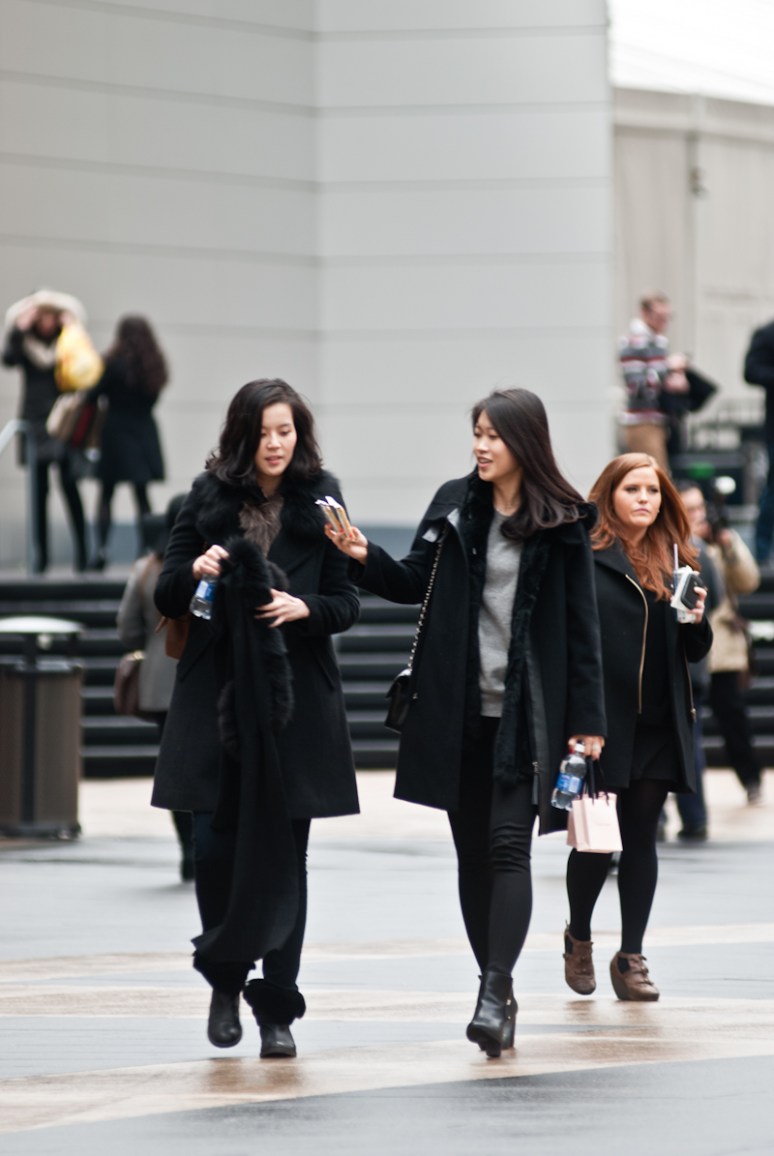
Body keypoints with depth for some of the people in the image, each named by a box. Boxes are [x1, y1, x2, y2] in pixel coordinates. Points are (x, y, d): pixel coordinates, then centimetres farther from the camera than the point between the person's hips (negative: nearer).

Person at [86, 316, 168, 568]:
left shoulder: (115, 364, -12)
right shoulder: (154, 366, 3)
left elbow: (95, 393, -7)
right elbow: (152, 398, 10)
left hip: (117, 431, -5)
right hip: (144, 433, 5)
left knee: (106, 494, 2)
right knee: (142, 494, 8)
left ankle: (102, 550, -6)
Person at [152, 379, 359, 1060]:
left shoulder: (321, 502, 5)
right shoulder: (208, 499, 6)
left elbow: (347, 603, 6)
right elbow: (167, 598, 8)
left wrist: (305, 608, -14)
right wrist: (194, 572, -13)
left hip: (296, 699, 0)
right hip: (218, 694, 0)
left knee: (282, 852, 0)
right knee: (216, 842, -6)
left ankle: (277, 1005, 8)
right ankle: (225, 978, 17)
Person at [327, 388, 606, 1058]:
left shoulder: (562, 523, -2)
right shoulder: (455, 505, 5)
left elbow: (581, 625, -1)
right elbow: (415, 584, 11)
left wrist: (587, 720, -3)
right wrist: (366, 558, -9)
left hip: (526, 713, -4)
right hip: (458, 709, 4)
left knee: (508, 846, -13)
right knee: (472, 851, 8)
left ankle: (496, 992, -18)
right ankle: (497, 993, 18)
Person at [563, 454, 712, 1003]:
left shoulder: (675, 562, 12)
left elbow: (696, 651, 17)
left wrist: (696, 620, -5)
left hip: (658, 725, 4)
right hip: (601, 723, -4)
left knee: (642, 839, 7)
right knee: (596, 840, 0)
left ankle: (631, 958, 13)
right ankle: (579, 938, 25)